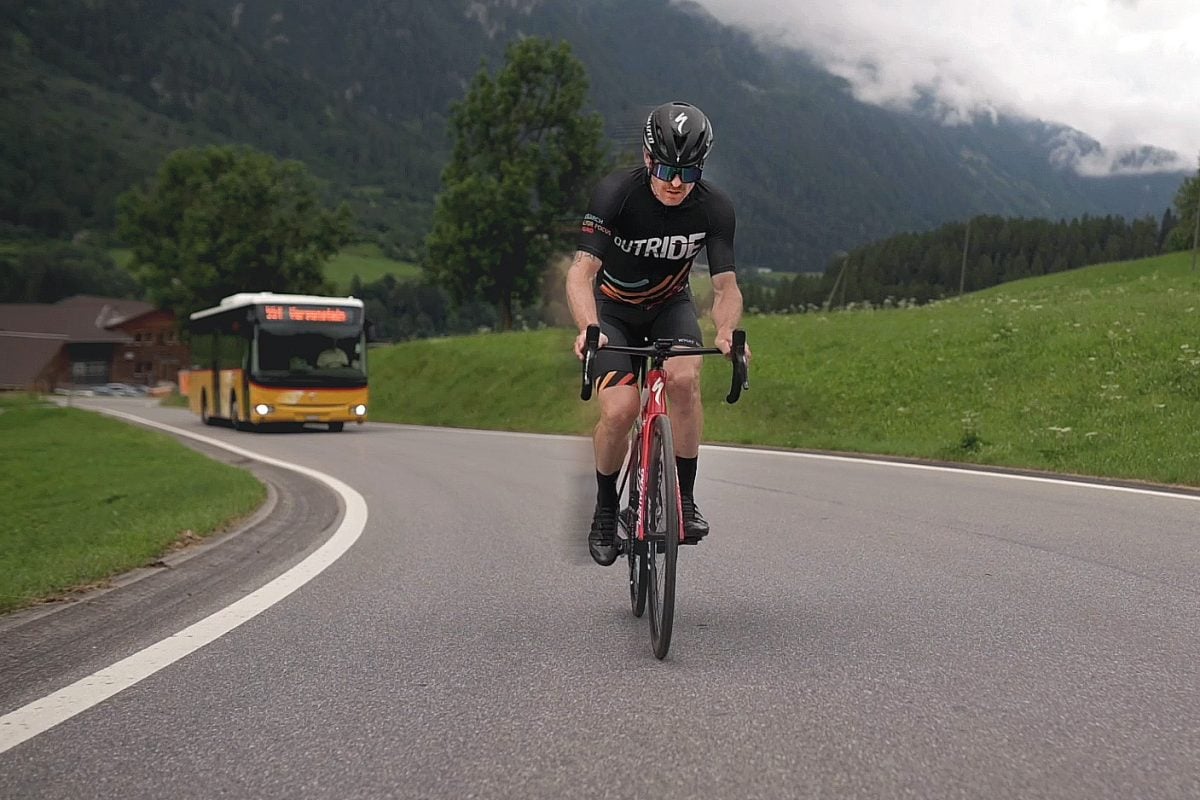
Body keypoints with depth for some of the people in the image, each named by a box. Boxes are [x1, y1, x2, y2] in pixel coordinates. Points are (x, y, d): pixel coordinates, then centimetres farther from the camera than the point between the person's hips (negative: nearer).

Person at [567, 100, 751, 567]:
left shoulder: (714, 208, -20)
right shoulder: (615, 193, -27)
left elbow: (726, 285, -20)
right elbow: (582, 272, -35)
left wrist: (726, 331, -42)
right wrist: (589, 329, -53)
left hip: (670, 306, 2)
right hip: (613, 309, -2)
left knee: (684, 379, -29)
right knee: (620, 410, -20)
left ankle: (685, 497, -11)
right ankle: (605, 509, 6)